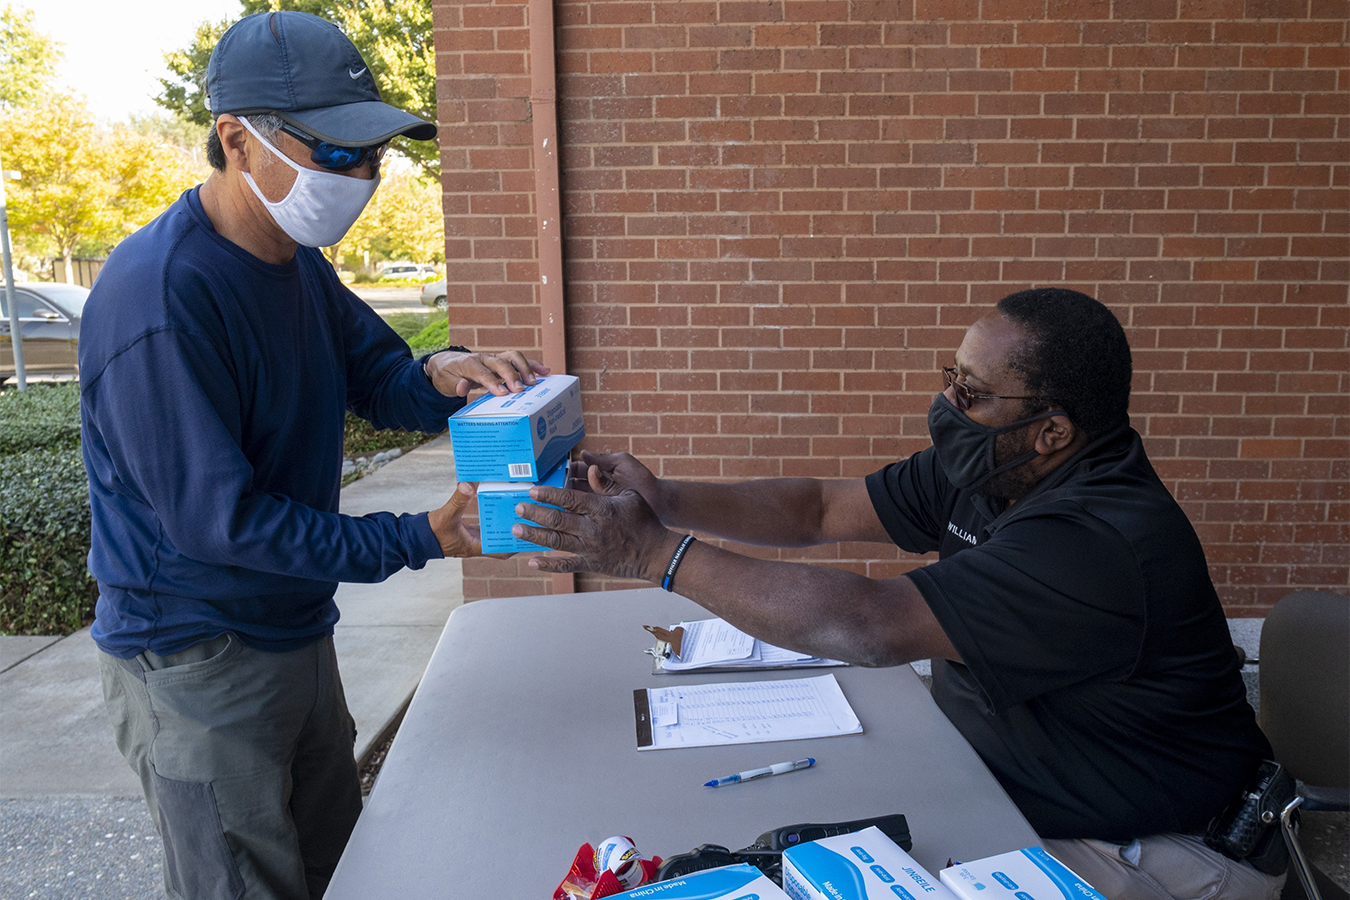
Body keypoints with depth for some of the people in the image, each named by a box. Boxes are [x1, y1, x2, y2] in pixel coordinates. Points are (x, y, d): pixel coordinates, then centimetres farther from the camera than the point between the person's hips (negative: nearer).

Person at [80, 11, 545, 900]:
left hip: (297, 635, 8)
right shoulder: (159, 297, -27)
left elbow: (376, 374, 7)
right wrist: (418, 540, -26)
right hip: (198, 666, -8)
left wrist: (441, 375, -17)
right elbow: (215, 518, -26)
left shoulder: (300, 261, 1)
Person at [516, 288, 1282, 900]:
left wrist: (656, 555, -36)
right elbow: (822, 508, -3)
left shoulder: (1100, 542, -34)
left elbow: (868, 625, -40)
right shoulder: (980, 472, -6)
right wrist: (669, 502, -17)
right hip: (1006, 783, 7)